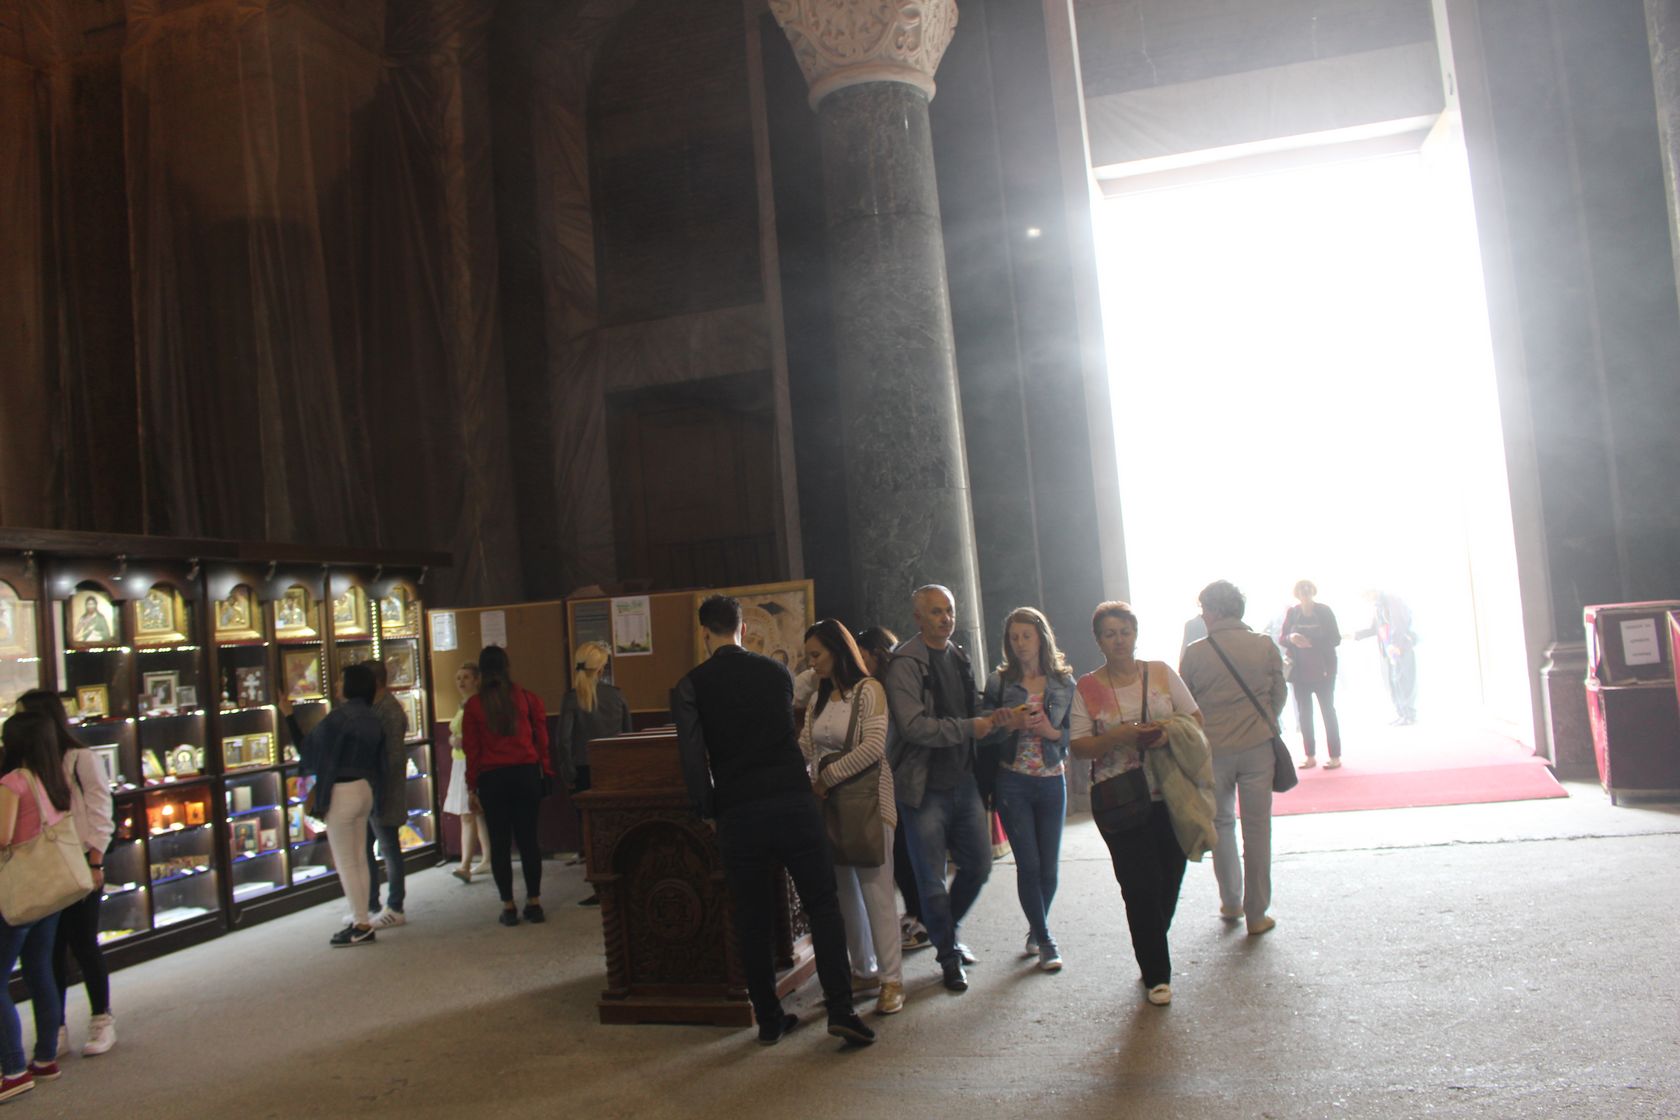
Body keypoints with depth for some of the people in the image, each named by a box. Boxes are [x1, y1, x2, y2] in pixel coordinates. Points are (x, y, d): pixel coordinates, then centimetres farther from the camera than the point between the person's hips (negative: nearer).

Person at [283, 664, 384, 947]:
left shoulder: (339, 716, -17)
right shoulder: (372, 719, 8)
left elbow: (308, 748, -10)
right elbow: (377, 760, 11)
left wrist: (289, 716, -2)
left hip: (341, 792, -8)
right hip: (365, 790, 8)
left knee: (345, 863, 0)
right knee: (359, 859, 13)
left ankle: (361, 925, 3)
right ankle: (361, 920, 16)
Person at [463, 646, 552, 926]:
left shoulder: (474, 706, -2)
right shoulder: (527, 698, 0)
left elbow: (472, 750, 0)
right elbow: (542, 739, 2)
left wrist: (472, 787, 5)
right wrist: (547, 774, 9)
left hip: (492, 779, -1)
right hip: (527, 774, 1)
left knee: (500, 842, 5)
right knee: (528, 838, 6)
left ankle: (508, 907, 7)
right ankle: (534, 902, 10)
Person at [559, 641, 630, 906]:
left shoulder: (572, 698, -7)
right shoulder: (617, 695, 1)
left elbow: (564, 739, -10)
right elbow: (628, 734, 6)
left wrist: (569, 774, -3)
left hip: (586, 771, -3)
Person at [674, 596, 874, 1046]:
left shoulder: (689, 686, -1)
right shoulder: (776, 672, 8)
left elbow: (693, 758, -9)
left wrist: (709, 809, 4)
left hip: (738, 815, -1)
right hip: (794, 802, 1)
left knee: (751, 920, 12)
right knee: (823, 906, 7)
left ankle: (769, 1019, 20)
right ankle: (840, 1009, 0)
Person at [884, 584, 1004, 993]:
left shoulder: (959, 658, 11)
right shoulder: (905, 664, -14)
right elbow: (914, 725, -23)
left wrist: (989, 719, 3)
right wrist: (969, 728, -18)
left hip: (964, 782, 7)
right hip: (925, 788, -7)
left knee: (979, 864, 14)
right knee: (932, 881, 5)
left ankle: (948, 929, 39)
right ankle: (948, 956, 24)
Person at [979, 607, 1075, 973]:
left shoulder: (1063, 682, 3)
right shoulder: (999, 681, 0)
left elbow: (1074, 736, 5)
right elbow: (985, 735, 1)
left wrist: (1049, 730, -13)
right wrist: (1010, 726, -17)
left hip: (1052, 781, 2)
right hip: (1013, 782, -1)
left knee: (1049, 865, 5)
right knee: (1029, 864, -3)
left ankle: (1036, 931, 28)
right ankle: (1045, 941, 11)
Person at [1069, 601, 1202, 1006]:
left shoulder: (1161, 673, 5)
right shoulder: (1087, 688, -1)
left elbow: (1196, 719, 7)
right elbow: (1077, 747, -4)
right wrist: (1119, 736, -20)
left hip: (1170, 795, 2)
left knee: (1169, 879, 9)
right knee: (1141, 885, -2)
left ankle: (1151, 948, 33)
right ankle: (1156, 974, 13)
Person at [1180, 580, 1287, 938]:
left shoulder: (1195, 653, -7)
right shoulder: (1265, 646, -4)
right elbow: (1279, 693, 5)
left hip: (1213, 750, 0)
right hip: (1258, 747, 0)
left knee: (1221, 825, 18)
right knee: (1256, 830, 7)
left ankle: (1231, 903, 27)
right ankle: (1256, 914, 12)